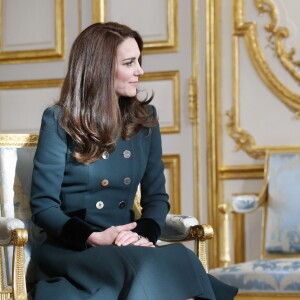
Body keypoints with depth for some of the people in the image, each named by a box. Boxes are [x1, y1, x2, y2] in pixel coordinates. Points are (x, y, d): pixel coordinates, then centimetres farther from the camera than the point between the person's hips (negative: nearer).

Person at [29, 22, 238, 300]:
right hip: (72, 248, -4)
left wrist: (143, 234, -11)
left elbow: (156, 196, 11)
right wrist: (94, 238, -20)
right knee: (145, 267, -37)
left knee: (182, 261, -32)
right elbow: (43, 205, -5)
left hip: (126, 244, 4)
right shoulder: (59, 121, -3)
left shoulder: (145, 118, 11)